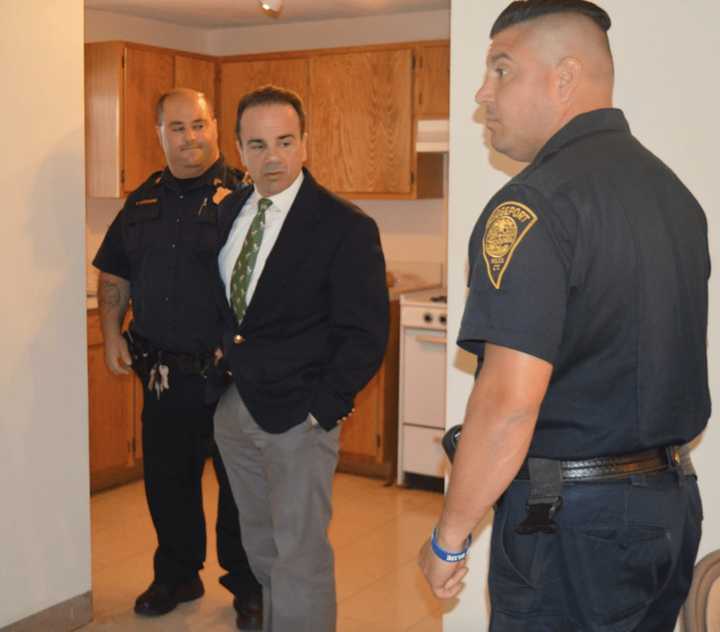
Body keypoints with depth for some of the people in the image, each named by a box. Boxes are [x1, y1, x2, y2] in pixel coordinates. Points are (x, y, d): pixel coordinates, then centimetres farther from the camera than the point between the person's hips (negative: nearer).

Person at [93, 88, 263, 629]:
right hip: (163, 375, 5)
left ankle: (247, 587, 25)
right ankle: (177, 575, 37)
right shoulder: (144, 201, 10)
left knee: (240, 484, 7)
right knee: (167, 481, 17)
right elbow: (114, 276, 18)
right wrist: (112, 334, 6)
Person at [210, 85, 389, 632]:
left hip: (298, 417, -6)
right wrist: (218, 366, 6)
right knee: (260, 543, 19)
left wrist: (323, 409, -16)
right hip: (233, 403, 6)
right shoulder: (229, 211, 5)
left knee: (301, 556, 0)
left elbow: (365, 335, -13)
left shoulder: (346, 228, -14)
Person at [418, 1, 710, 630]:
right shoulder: (674, 190, 8)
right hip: (674, 502, 8)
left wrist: (448, 538, -14)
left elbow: (509, 401, -25)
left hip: (572, 516, -8)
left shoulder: (537, 202, -19)